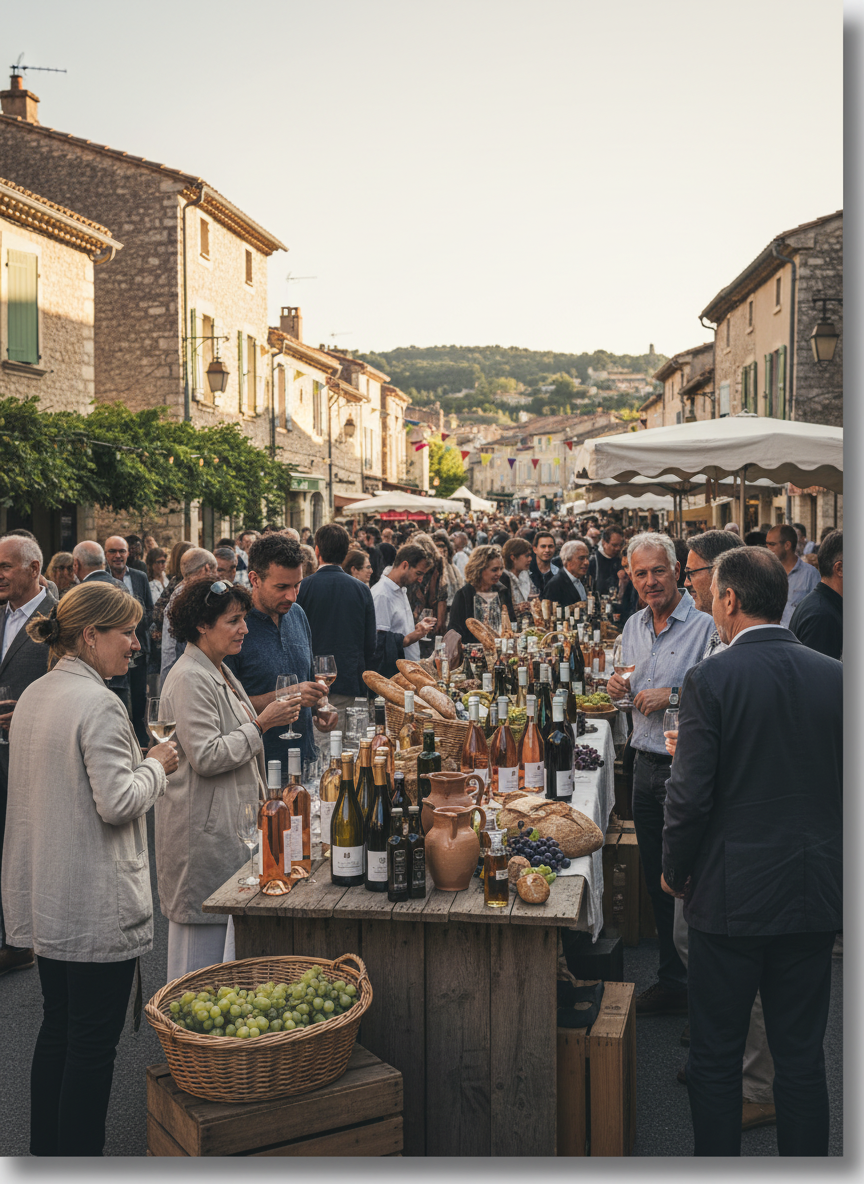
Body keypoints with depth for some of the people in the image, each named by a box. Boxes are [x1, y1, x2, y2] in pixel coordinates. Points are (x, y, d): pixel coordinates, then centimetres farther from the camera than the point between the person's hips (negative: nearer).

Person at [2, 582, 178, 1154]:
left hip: (47, 896, 9)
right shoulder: (99, 704, -19)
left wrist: (138, 760, 15)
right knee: (93, 1043, 2)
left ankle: (46, 1149, 31)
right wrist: (155, 765, -7)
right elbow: (117, 802, -23)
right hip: (97, 904, -9)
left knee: (57, 1027, 20)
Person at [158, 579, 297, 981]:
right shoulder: (189, 679, -18)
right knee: (200, 929, -1)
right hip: (202, 827, -10)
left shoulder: (221, 671, 14)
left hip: (229, 820, 10)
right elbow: (206, 757, -23)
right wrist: (261, 724, -18)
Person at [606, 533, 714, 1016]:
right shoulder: (634, 627, 11)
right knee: (657, 880, 15)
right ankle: (672, 981, 28)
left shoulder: (705, 624, -13)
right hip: (647, 766, 7)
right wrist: (620, 687, 2)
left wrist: (672, 696, -22)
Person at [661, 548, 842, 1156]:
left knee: (716, 1058, 11)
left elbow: (690, 796, -15)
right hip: (814, 898, 4)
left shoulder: (710, 679, -14)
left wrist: (676, 872, 1)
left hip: (732, 895, -4)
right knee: (803, 1059, 15)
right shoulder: (837, 677, -1)